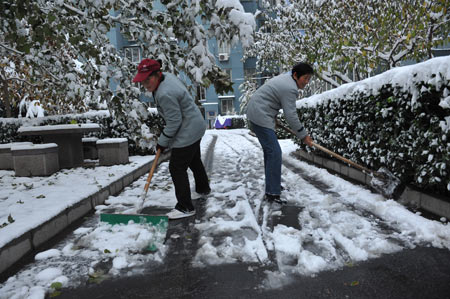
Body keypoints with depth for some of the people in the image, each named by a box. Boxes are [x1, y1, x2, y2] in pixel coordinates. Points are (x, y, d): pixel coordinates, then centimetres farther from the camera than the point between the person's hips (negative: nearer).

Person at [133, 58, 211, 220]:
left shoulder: (164, 94, -30)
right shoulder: (168, 76, 1)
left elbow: (174, 122, -26)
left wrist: (162, 141, -12)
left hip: (187, 133, -11)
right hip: (195, 126, 11)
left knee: (177, 167, -5)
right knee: (194, 160, 27)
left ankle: (185, 207, 3)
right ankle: (203, 188, 48)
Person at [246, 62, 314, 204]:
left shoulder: (286, 78, 13)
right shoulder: (290, 88, -18)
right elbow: (291, 116, -18)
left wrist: (273, 118, 22)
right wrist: (303, 135, -8)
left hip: (254, 113, 11)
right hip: (261, 116, -11)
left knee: (269, 150, 18)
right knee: (274, 152, -13)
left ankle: (273, 183, 31)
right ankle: (272, 193, -11)